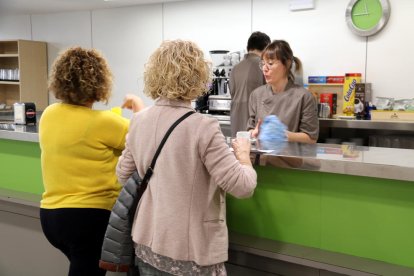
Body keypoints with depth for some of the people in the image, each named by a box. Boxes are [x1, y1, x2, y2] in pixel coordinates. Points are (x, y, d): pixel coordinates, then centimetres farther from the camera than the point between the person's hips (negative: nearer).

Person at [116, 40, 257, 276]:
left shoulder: (139, 121, -3)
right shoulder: (202, 127, -21)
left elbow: (123, 175, 10)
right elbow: (243, 186, -18)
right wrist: (243, 153, -1)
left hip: (147, 245, 6)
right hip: (191, 252, -5)